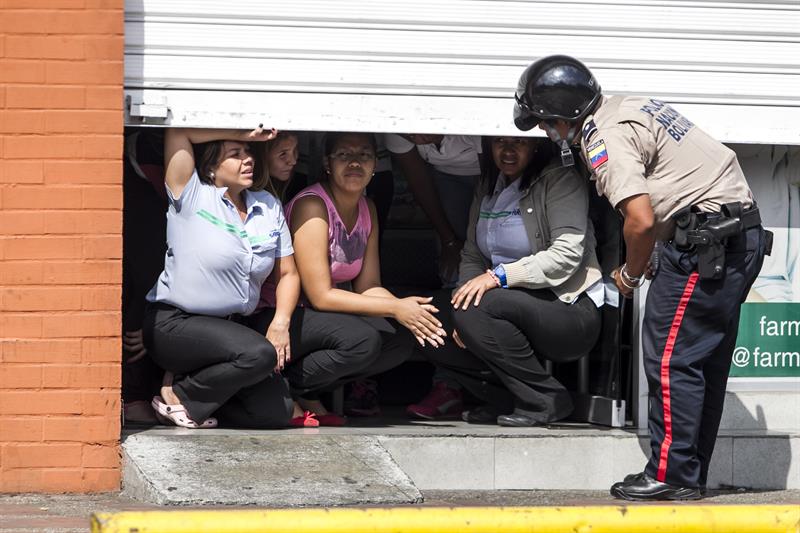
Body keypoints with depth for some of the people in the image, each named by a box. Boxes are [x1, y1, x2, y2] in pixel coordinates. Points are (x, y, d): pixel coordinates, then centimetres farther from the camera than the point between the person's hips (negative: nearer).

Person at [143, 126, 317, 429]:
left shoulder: (268, 207, 8)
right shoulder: (192, 196, -9)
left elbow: (287, 273, 11)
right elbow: (177, 132, -19)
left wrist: (280, 324, -6)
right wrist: (244, 133, -12)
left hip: (229, 326, 6)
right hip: (174, 323, -6)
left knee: (277, 413, -10)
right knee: (260, 354, -31)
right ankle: (179, 396, -9)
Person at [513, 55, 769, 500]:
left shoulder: (603, 138, -11)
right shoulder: (630, 108, 19)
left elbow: (641, 220, -20)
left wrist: (631, 274, -2)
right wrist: (646, 261, 19)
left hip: (706, 240, -10)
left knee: (670, 358, -5)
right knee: (706, 359, 13)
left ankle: (672, 476, -4)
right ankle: (692, 475, 18)